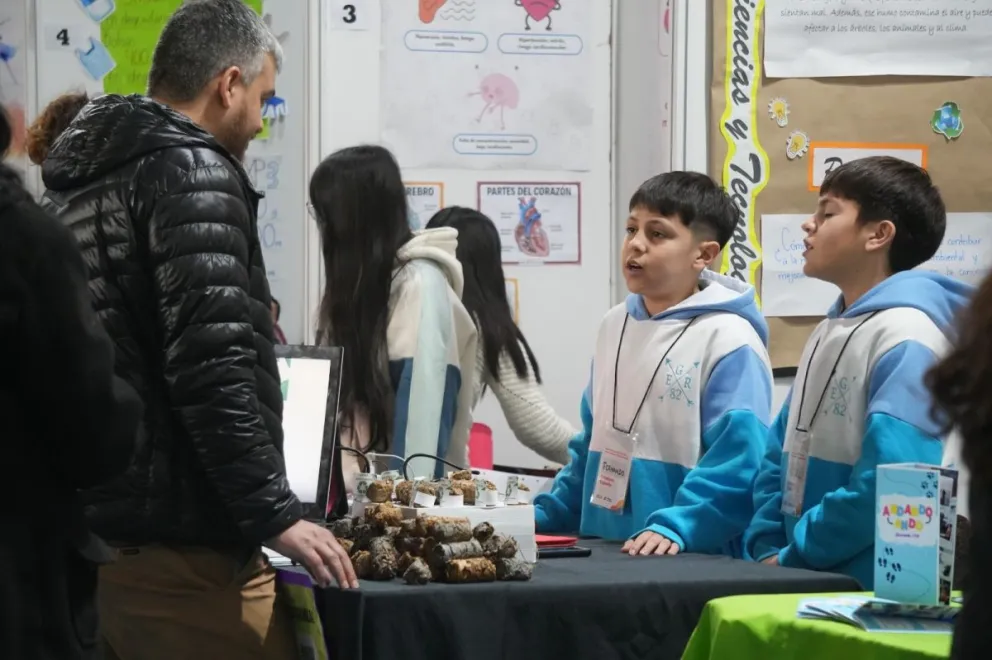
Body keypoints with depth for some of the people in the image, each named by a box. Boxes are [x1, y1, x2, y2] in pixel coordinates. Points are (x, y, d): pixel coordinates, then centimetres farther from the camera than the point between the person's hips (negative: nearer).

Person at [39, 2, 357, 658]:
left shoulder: (79, 179, 17)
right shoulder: (191, 170, -11)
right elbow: (211, 369, -22)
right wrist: (275, 514, -18)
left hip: (92, 540, 9)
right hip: (180, 550, -9)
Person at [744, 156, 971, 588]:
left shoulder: (906, 338, -13)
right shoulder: (827, 333, 14)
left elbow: (889, 485, -22)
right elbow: (783, 457, 16)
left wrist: (791, 557, -15)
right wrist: (767, 548, 1)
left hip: (873, 585, -8)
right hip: (804, 576, 8)